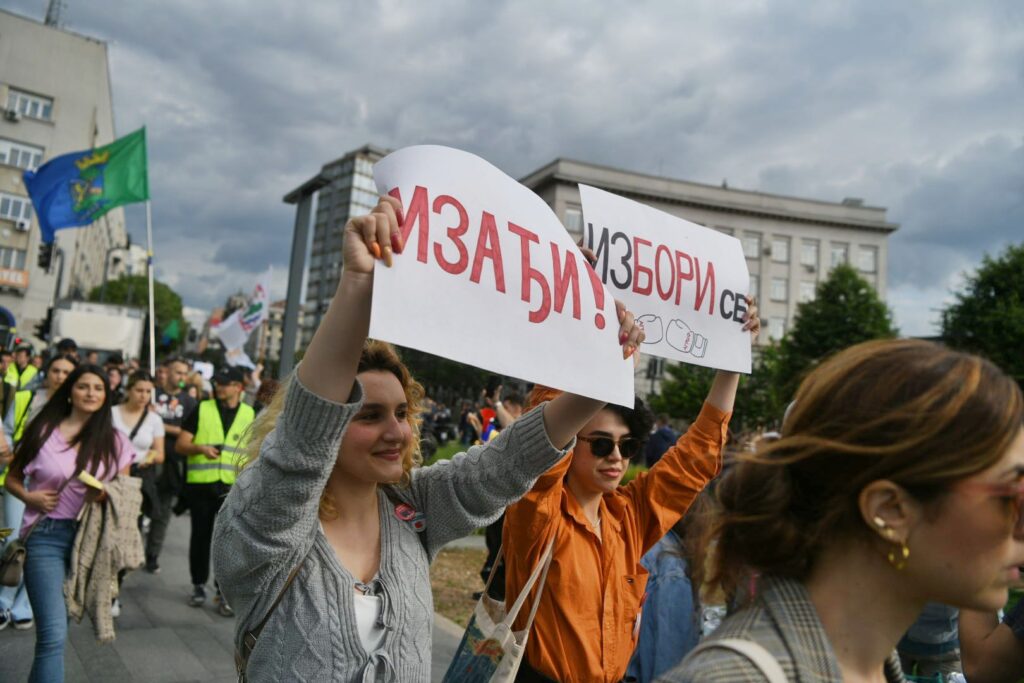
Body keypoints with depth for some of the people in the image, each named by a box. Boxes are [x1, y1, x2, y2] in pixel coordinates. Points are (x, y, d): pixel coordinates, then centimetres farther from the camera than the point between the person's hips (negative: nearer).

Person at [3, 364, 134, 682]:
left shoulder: (114, 441, 4)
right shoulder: (42, 431, 0)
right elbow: (12, 478, 11)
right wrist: (29, 497, -9)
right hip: (45, 536, -2)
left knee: (54, 628, 16)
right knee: (54, 632, -11)